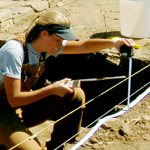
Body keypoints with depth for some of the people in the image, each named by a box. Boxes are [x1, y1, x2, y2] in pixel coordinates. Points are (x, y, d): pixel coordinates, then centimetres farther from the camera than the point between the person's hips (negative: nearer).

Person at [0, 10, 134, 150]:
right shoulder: (14, 51, -27)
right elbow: (14, 100, -27)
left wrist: (113, 42, -17)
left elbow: (83, 45, -2)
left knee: (76, 96, -3)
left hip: (23, 104, 8)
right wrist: (51, 89, -24)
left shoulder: (46, 44, -3)